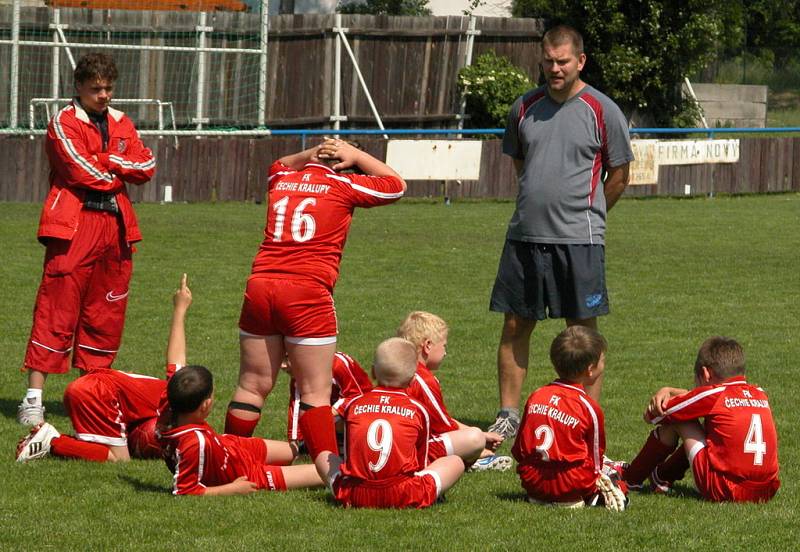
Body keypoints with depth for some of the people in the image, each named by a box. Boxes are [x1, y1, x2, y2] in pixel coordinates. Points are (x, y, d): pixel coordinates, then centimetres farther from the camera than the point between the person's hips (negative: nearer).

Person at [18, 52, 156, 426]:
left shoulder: (121, 124, 17)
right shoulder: (64, 123, -2)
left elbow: (147, 167, 5)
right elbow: (83, 171, -14)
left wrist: (109, 162, -8)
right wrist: (121, 172, 1)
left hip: (116, 224, 6)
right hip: (74, 224, -6)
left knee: (106, 311, 8)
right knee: (57, 310, -10)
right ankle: (33, 398, -11)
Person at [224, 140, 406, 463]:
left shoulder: (280, 180, 18)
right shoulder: (343, 186, 6)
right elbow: (396, 185, 20)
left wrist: (310, 155, 29)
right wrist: (355, 156, 25)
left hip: (259, 287, 4)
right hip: (308, 295, -4)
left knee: (253, 385, 11)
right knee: (315, 392, -3)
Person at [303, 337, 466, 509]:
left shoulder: (353, 405, 16)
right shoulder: (418, 410, 11)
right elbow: (422, 463, 20)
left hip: (355, 497, 2)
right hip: (403, 497, -2)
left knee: (324, 455, 29)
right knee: (456, 462, 16)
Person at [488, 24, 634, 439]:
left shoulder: (602, 111, -4)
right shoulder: (524, 108, 8)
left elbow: (618, 176, 5)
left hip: (579, 239, -4)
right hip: (524, 235, 4)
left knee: (583, 331, -1)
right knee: (514, 326, 6)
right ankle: (507, 416, 15)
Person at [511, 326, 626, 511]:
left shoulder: (536, 397, 5)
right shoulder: (589, 407, -9)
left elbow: (518, 450, 10)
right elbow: (596, 459, 0)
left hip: (531, 481, 5)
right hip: (571, 485, -4)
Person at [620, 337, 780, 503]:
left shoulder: (712, 396, -5)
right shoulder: (760, 394, 13)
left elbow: (651, 416, 5)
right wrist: (669, 391, 18)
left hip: (725, 491, -7)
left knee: (676, 421, 9)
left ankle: (631, 479, 23)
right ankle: (663, 477, 43)